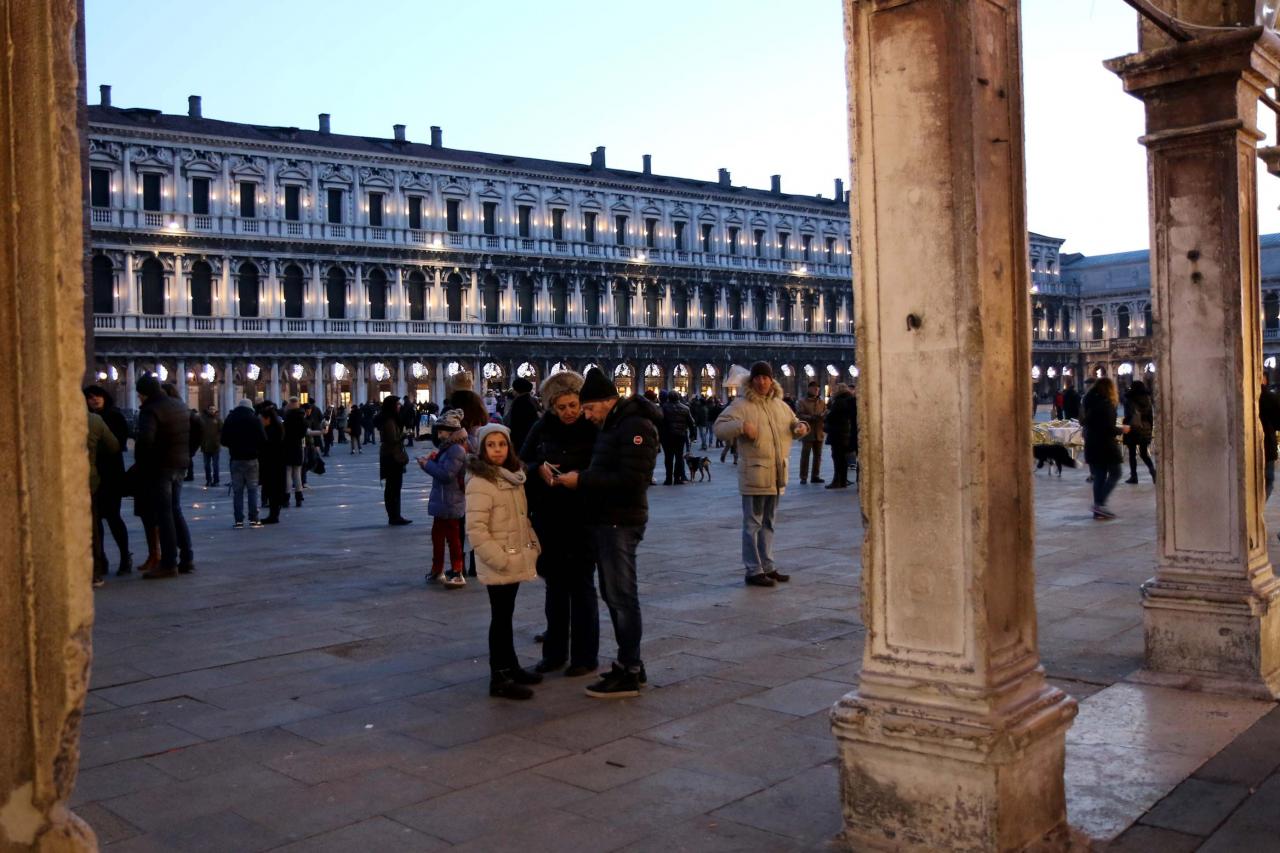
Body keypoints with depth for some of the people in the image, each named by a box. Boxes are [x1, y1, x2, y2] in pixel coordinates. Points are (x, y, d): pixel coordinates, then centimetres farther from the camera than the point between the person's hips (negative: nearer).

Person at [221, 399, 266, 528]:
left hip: (235, 458, 2)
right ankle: (253, 519, -1)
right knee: (252, 489, 3)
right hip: (251, 459, -2)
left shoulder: (229, 419, 3)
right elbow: (263, 439, -7)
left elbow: (223, 441, 5)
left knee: (237, 490, 3)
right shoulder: (254, 419, -4)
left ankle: (239, 520, -1)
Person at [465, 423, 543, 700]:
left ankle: (511, 666, 28)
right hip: (497, 566, -8)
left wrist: (533, 545, 8)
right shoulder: (480, 483, -17)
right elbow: (476, 530, -22)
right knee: (500, 618, -2)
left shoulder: (513, 476, 10)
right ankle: (499, 678, 5)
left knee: (506, 615, 17)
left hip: (514, 561, 8)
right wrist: (499, 559, -22)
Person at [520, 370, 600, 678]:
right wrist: (539, 469, -14)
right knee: (555, 586, 14)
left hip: (582, 520, -4)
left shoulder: (594, 430, -9)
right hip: (549, 519, 4)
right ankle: (555, 652, 25)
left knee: (581, 586, 4)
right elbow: (521, 464, 5)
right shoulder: (543, 428, 2)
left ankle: (585, 657, 14)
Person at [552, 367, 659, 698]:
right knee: (612, 593, 14)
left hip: (620, 524, -10)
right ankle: (630, 663, 24)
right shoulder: (610, 426, 16)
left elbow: (631, 480, -24)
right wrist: (571, 479, 4)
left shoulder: (636, 426, -15)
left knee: (621, 596, -5)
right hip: (604, 520, 10)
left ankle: (629, 673, 2)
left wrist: (582, 480, -20)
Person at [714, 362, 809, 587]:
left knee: (768, 524, 16)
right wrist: (742, 426, -32)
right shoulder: (741, 405, -8)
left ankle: (767, 567, 26)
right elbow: (719, 428, -16)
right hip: (754, 475, -7)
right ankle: (753, 571, 5)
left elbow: (793, 423, 27)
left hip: (776, 476, 7)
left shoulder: (779, 405, 13)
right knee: (753, 524, -1)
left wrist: (800, 427, 4)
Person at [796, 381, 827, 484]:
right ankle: (803, 477, -1)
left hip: (819, 432, 5)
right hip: (807, 432, -5)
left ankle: (815, 476, 17)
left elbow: (826, 413, 12)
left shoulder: (822, 402, 14)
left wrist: (822, 416, -11)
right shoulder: (802, 402, -1)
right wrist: (811, 417, -20)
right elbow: (799, 415, -9)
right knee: (805, 455, -5)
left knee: (818, 455, 8)